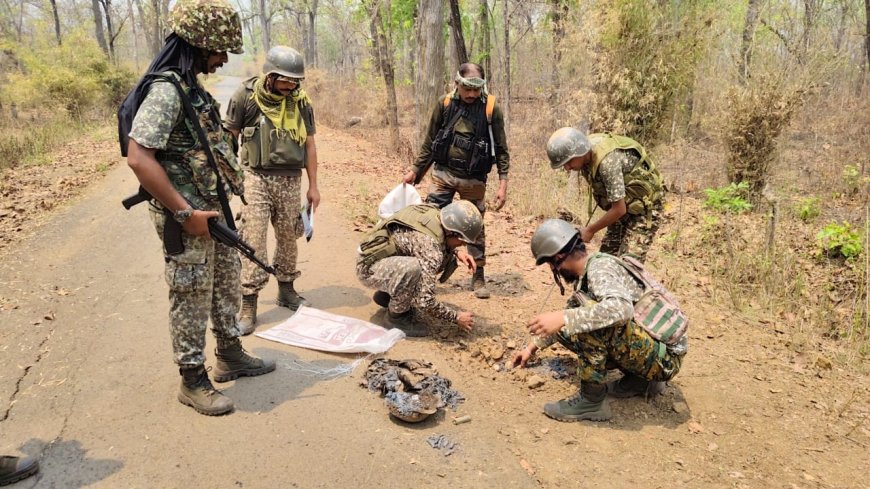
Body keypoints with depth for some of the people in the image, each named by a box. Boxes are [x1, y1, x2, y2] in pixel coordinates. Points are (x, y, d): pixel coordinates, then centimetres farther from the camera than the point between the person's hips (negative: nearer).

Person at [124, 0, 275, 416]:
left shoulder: (192, 87, 10)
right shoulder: (166, 90, -19)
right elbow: (139, 158, -26)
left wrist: (216, 208, 15)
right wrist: (185, 213, -23)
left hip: (212, 211, 9)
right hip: (187, 219, -9)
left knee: (226, 285, 19)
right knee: (192, 300, 3)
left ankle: (230, 356, 36)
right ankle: (193, 381, 19)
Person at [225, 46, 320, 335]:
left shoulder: (301, 102, 3)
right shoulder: (246, 95, -7)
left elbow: (309, 145, 9)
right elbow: (230, 137, 0)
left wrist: (313, 186, 9)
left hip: (290, 180, 4)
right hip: (257, 178, -3)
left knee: (288, 236, 12)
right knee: (254, 238, -7)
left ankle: (286, 290, 30)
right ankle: (249, 304, -1)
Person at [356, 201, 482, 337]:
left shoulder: (433, 212, -8)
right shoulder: (430, 248, -32)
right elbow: (425, 301, -31)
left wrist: (457, 251, -2)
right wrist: (456, 317, -16)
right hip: (368, 268, -9)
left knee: (448, 256, 3)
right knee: (412, 268, -38)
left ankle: (387, 294, 13)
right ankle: (396, 316, -8)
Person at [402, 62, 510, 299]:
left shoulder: (491, 108, -8)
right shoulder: (445, 104, -3)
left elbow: (501, 149, -3)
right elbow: (430, 140, 8)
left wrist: (503, 183, -9)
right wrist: (416, 171, 10)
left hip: (474, 179, -1)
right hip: (443, 173, 1)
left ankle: (479, 277, 21)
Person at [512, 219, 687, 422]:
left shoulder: (599, 267, -19)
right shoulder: (586, 276, 10)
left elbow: (621, 307, -39)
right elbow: (573, 312, 25)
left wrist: (562, 318, -40)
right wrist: (532, 346, 28)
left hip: (664, 356, -10)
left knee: (592, 320, -26)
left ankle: (592, 400, -12)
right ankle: (641, 380, 15)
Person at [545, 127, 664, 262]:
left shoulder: (608, 161, -34)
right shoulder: (587, 153, -8)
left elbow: (619, 209, -28)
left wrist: (590, 230, -16)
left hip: (644, 209, -8)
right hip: (624, 207, 8)